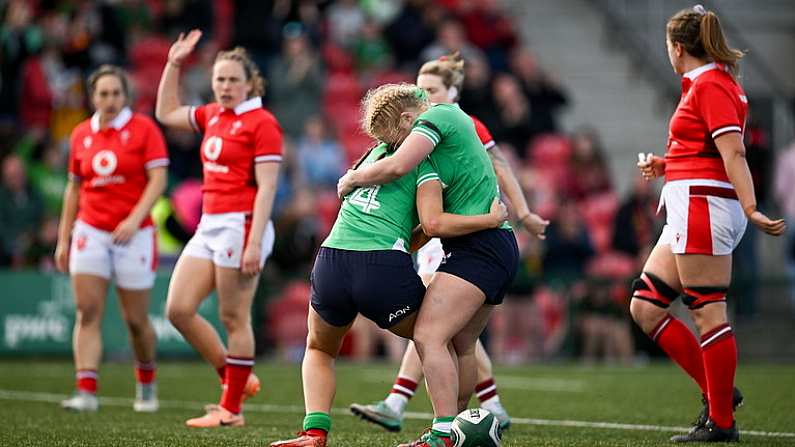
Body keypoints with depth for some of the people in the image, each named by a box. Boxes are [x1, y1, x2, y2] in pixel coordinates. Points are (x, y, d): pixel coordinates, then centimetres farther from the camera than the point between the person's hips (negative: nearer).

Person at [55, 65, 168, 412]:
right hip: (90, 231, 3)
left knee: (136, 320, 3)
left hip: (133, 235, -3)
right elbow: (73, 188, 15)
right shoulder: (81, 134, 9)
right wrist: (63, 239, 12)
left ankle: (146, 384, 27)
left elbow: (158, 179, -9)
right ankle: (86, 391, -14)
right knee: (87, 312, -10)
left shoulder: (143, 129, -3)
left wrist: (135, 219, -21)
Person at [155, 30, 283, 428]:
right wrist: (174, 64, 22)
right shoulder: (212, 115, 14)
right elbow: (167, 113, 31)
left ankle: (231, 409, 4)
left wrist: (254, 243, -20)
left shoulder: (262, 123, -9)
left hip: (241, 226, -8)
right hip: (209, 226, 8)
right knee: (178, 309, 2)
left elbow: (266, 187, -14)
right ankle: (236, 379, 15)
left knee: (234, 319, -3)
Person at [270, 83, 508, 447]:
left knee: (319, 350, 29)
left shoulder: (374, 156, 26)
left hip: (331, 264, 5)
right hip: (384, 269, -5)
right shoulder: (422, 164, 6)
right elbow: (433, 222, -8)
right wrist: (491, 219, -1)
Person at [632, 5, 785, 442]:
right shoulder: (700, 84, 19)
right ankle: (718, 391, 9)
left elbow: (733, 152, -21)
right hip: (688, 210, 11)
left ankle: (721, 421, -4)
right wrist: (665, 165, 16)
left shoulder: (711, 85, -10)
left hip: (703, 205, -11)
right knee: (645, 306, 9)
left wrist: (750, 208, -29)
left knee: (707, 312, -8)